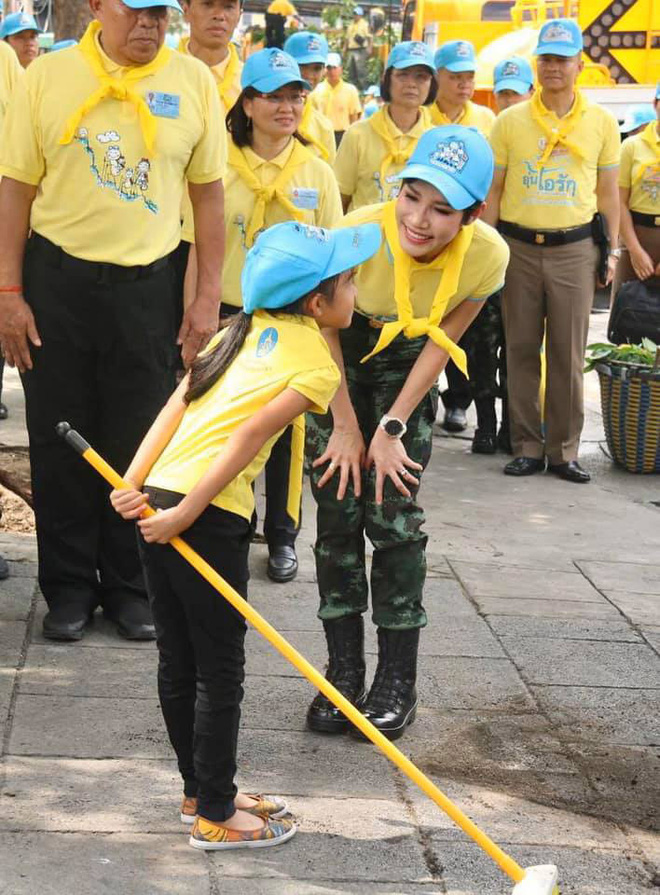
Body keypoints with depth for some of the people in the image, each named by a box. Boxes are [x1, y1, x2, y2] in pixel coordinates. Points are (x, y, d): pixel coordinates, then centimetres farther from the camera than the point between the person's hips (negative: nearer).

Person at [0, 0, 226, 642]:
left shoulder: (193, 81, 1)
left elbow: (208, 192, 5)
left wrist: (207, 298, 2)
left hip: (148, 284, 1)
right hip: (56, 281, -1)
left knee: (141, 443, 8)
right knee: (60, 439, 7)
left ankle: (130, 585, 23)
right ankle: (69, 586, 21)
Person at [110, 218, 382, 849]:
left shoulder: (246, 327, 16)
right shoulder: (318, 366, -4)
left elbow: (176, 406, 6)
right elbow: (252, 435, -15)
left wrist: (133, 483, -1)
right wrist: (187, 513, -18)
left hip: (154, 496, 8)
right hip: (209, 515, -8)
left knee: (178, 661, 16)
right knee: (220, 671, 5)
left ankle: (199, 792, 30)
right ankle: (215, 815, 14)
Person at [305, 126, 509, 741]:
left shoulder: (486, 256, -29)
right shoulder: (358, 233, -34)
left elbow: (441, 342, -12)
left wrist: (392, 429, -13)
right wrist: (345, 426, -11)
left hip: (406, 366, 1)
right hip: (336, 364, -1)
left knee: (394, 516, -7)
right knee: (338, 512, -5)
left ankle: (397, 680, 3)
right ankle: (344, 672, 5)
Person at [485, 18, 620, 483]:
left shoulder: (602, 122, 4)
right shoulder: (510, 121, 3)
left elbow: (608, 192, 9)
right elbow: (493, 189, 6)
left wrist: (611, 250, 5)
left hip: (575, 249, 0)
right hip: (519, 247, 0)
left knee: (568, 354, 2)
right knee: (522, 350, 5)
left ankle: (564, 449, 11)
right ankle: (528, 446, 14)